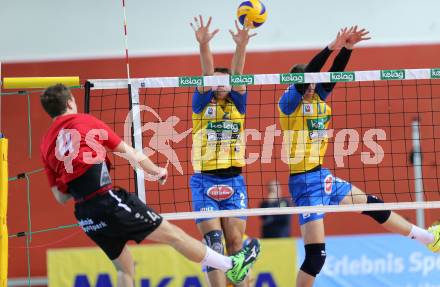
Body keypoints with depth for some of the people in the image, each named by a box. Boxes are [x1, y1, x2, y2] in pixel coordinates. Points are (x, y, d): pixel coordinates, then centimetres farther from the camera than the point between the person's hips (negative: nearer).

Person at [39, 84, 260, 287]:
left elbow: (60, 197, 13)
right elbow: (128, 152, 5)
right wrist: (156, 170, 20)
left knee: (124, 269, 17)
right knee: (172, 234, 4)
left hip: (85, 215, 6)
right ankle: (232, 266, 13)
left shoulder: (46, 145, 12)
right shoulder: (84, 121, 1)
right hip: (108, 201, -5)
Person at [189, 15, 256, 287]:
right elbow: (207, 74, -11)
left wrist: (241, 46, -23)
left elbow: (237, 75, -6)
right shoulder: (202, 104, 6)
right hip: (204, 181, -2)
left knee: (235, 242, 0)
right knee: (213, 241, -10)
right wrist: (203, 44, -26)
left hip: (233, 181, 2)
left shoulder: (237, 104, 11)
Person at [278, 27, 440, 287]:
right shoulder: (289, 102, -13)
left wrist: (347, 48, -18)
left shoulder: (318, 98, 8)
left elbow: (335, 72, -1)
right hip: (305, 181, -9)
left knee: (373, 205, 22)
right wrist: (332, 47, -35)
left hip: (325, 177, 9)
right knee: (316, 254, -11)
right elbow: (306, 74, -27)